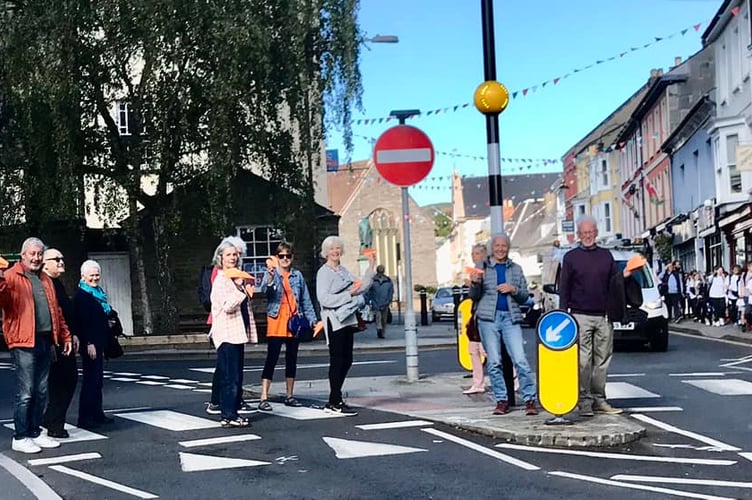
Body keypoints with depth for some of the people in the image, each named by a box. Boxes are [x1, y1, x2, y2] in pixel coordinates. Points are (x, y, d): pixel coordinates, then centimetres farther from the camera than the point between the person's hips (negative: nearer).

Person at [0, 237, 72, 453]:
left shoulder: (45, 280, 20)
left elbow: (56, 311, 24)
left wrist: (65, 336, 20)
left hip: (45, 342, 7)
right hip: (24, 342, -7)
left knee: (41, 393, 11)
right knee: (26, 393, -6)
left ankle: (35, 433, 20)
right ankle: (20, 437, 3)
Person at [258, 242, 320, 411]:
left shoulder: (298, 275, 9)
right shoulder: (271, 274, -2)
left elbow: (306, 300, 12)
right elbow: (265, 290, -23)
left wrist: (312, 319, 6)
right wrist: (270, 277, -42)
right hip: (276, 321, -4)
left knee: (292, 359, 11)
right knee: (271, 359, -7)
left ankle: (289, 396, 21)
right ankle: (264, 398, -6)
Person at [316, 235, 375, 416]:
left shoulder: (343, 271, 16)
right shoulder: (323, 272, -7)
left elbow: (362, 287, 13)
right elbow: (324, 299, -17)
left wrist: (371, 267, 7)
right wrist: (349, 294, -19)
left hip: (347, 320, 8)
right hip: (334, 321, -8)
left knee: (346, 360, 9)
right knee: (337, 361, -6)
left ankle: (333, 402, 16)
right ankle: (336, 403, -1)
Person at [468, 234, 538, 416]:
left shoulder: (516, 269, 14)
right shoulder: (483, 268, 9)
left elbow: (524, 296, 14)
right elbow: (474, 297, 9)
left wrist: (513, 290, -6)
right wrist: (475, 283, -12)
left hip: (511, 318, 0)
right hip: (488, 318, 0)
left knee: (520, 359, -9)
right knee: (494, 362, -1)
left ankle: (530, 399, -6)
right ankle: (501, 400, 6)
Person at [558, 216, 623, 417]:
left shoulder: (606, 255, 12)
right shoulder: (571, 257, 6)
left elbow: (616, 285, 12)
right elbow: (563, 288, 4)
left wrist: (617, 311, 0)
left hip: (603, 317, 3)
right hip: (580, 316, -3)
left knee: (602, 360, 4)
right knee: (583, 361, -6)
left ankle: (599, 400, 11)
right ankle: (584, 401, -2)